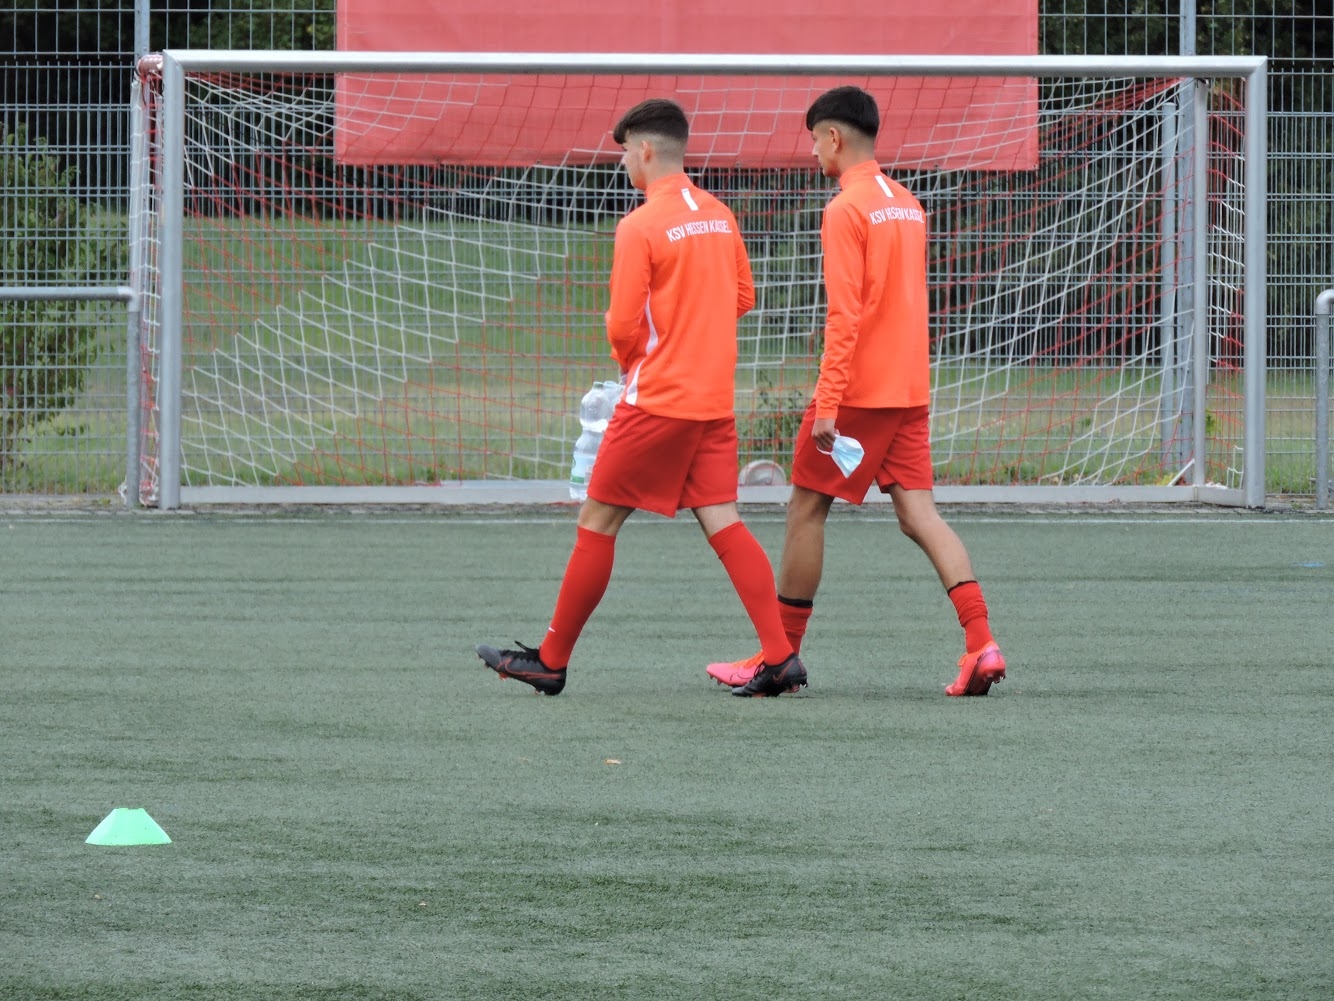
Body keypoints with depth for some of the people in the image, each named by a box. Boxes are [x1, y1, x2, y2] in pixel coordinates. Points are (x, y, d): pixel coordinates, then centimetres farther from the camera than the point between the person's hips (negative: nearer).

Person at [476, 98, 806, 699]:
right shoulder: (719, 217, 8)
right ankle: (779, 656, -8)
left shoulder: (641, 227, -13)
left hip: (658, 397, -7)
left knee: (597, 524, 3)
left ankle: (551, 660, 9)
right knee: (723, 524, 3)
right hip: (715, 400, 7)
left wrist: (633, 366, 8)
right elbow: (742, 296, 17)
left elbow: (622, 328, -13)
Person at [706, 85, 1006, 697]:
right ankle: (981, 643, -11)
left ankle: (782, 654, 10)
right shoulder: (908, 205, 14)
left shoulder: (846, 210, -12)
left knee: (806, 510, 4)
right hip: (910, 390, 8)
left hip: (857, 391, -8)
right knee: (919, 514, 3)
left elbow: (843, 314, -18)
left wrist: (828, 403, -19)